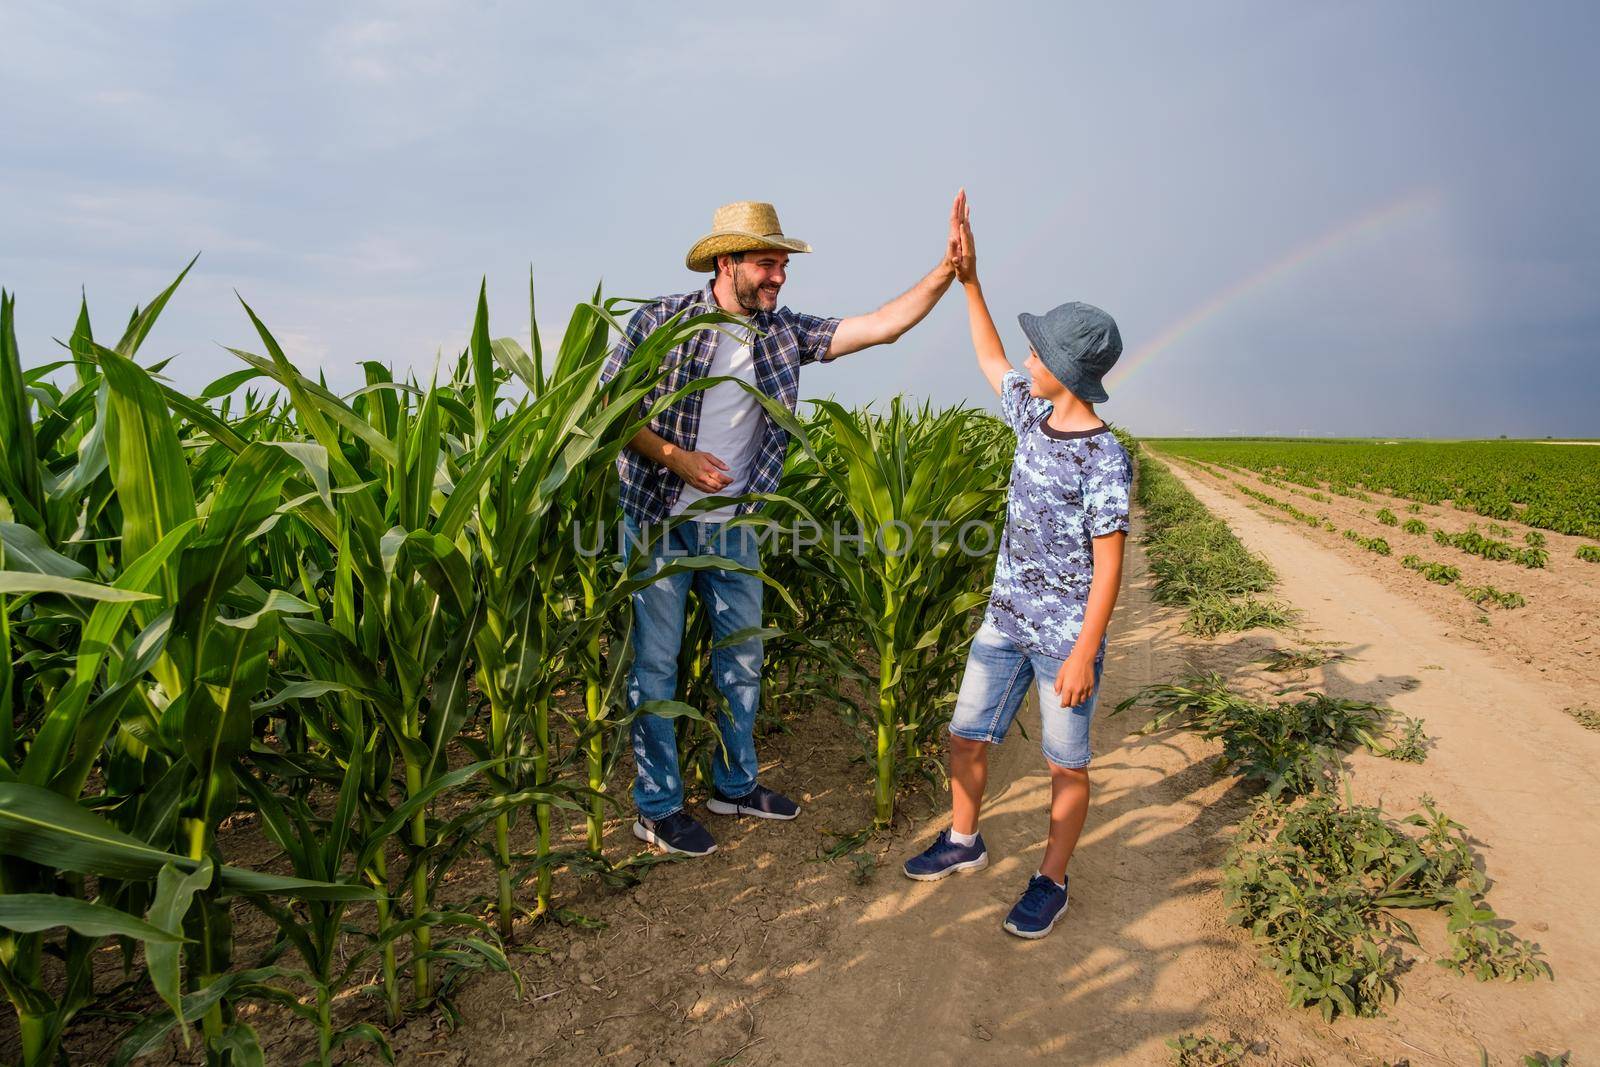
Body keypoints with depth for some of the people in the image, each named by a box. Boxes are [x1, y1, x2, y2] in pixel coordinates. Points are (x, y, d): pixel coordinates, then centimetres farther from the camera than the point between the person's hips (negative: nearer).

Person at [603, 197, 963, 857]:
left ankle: (734, 784, 34)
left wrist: (947, 270, -15)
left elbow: (884, 325, -5)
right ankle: (657, 807, 20)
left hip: (733, 525, 5)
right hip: (658, 518, -5)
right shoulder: (662, 321, -10)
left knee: (743, 656, 14)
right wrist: (675, 457, -17)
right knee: (656, 661, 4)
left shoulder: (784, 333, 0)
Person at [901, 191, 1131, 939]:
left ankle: (1051, 882, 25)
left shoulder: (1104, 458, -18)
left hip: (1066, 633, -7)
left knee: (1066, 764, 8)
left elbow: (1109, 563, -17)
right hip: (1006, 618, 7)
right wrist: (968, 279, 18)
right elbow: (991, 362, 19)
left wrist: (1084, 651, -18)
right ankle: (963, 841, 36)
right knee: (966, 736, 14)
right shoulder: (1034, 419, 3)